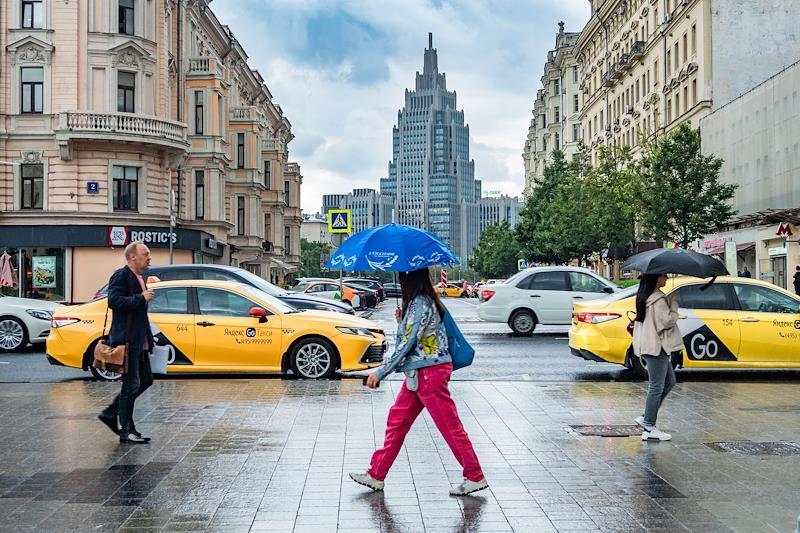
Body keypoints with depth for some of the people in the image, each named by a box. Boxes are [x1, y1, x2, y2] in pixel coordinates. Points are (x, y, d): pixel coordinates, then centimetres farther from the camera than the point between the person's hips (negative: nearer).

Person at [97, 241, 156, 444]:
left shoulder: (140, 279, 18)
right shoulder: (121, 276, -12)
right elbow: (114, 301, -26)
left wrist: (149, 338, 22)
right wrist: (141, 298, -21)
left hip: (140, 342, 10)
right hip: (127, 340, -10)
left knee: (146, 381, 14)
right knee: (131, 385, -3)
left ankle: (110, 413, 23)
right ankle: (127, 431, 6)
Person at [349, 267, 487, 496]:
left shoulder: (420, 304, -18)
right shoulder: (421, 301, 12)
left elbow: (406, 344, -19)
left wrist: (380, 372, -14)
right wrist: (401, 322, 2)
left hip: (429, 373, -11)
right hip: (418, 373, 11)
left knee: (450, 426, -2)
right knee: (396, 421, 12)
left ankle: (475, 477, 9)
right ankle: (376, 475, 19)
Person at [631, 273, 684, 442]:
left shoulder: (644, 296, 13)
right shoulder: (658, 299, -18)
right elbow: (667, 320, -20)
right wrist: (673, 303, -9)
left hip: (648, 345, 10)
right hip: (656, 347, -10)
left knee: (669, 381, 18)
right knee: (656, 387, -4)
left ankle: (647, 417, 17)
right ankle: (649, 428, 0)